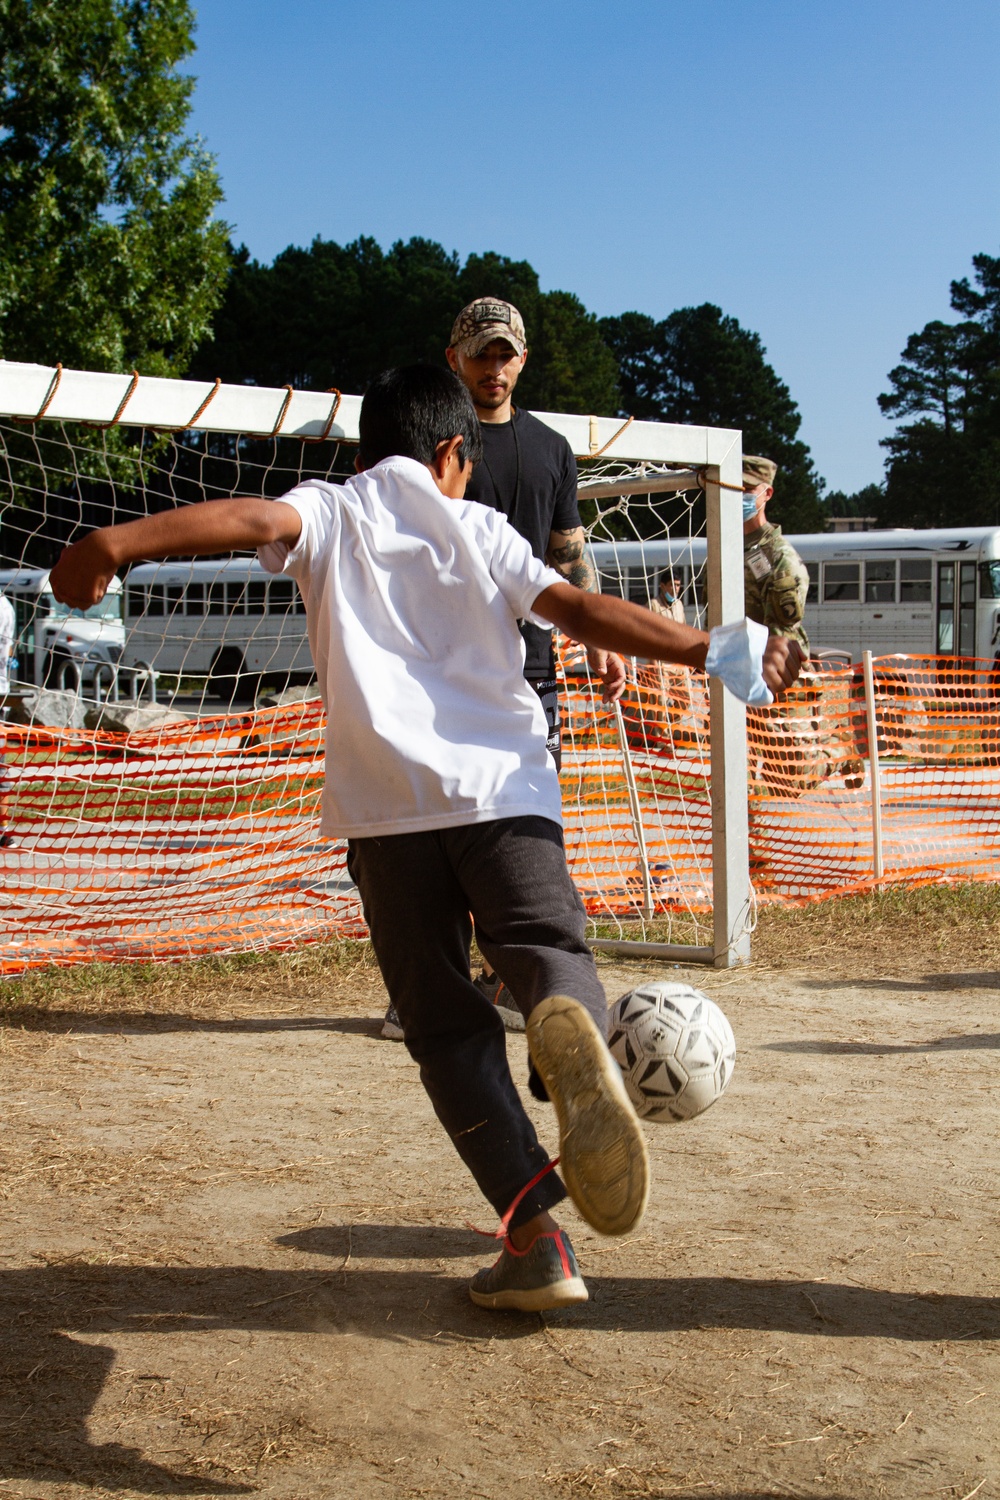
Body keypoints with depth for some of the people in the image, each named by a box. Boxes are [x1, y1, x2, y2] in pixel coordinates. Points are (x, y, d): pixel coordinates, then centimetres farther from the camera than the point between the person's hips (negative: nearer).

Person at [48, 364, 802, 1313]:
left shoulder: (328, 514, 17)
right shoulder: (478, 528, 19)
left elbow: (254, 519, -4)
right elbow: (580, 613, 8)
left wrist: (115, 542, -14)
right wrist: (708, 650, 9)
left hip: (383, 801, 0)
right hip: (502, 785, 0)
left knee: (445, 1022, 7)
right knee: (549, 947, -1)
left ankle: (536, 1234, -4)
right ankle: (569, 1025, -40)